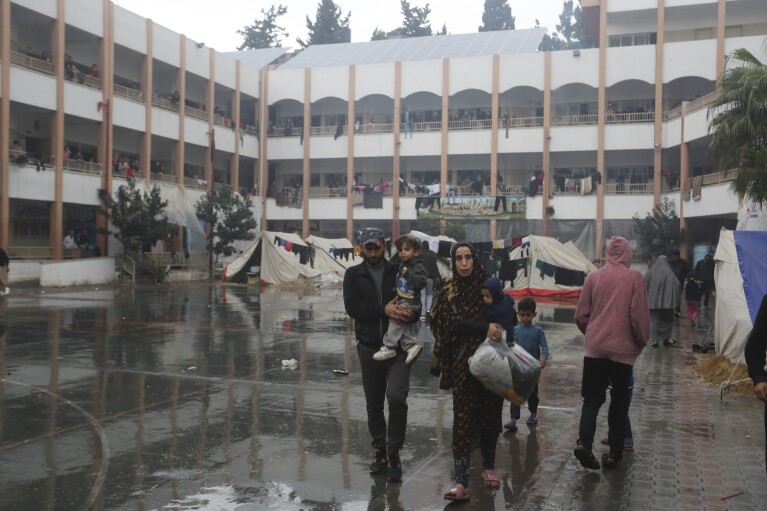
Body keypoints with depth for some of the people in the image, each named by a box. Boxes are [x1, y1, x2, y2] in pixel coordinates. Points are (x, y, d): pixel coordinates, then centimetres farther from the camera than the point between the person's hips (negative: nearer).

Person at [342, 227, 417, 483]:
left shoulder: (398, 272, 4)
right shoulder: (353, 275, 4)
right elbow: (352, 308, -9)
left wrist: (409, 312, -18)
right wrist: (384, 310, -20)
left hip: (398, 346, -1)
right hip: (369, 347, 2)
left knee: (396, 398, -15)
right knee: (373, 404, 11)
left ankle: (394, 453, 1)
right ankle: (380, 451, 29)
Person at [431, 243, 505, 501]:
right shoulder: (448, 289, -1)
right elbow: (452, 322, -13)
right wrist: (484, 328, -23)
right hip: (463, 362, -2)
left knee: (490, 414, 11)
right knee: (463, 418, -5)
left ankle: (488, 466, 30)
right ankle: (461, 482, -6)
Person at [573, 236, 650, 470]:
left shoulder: (594, 277, 0)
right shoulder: (634, 277, -6)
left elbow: (581, 315, 3)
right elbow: (639, 316, -8)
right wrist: (641, 342, 9)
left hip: (594, 347, 1)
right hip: (623, 349, -1)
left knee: (592, 398, 9)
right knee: (619, 401, 12)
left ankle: (584, 442, -10)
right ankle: (614, 453, 16)